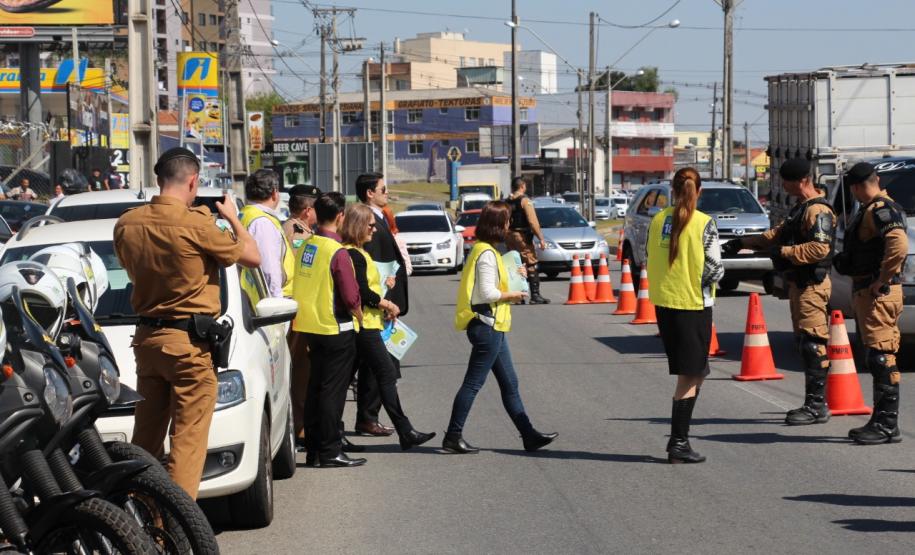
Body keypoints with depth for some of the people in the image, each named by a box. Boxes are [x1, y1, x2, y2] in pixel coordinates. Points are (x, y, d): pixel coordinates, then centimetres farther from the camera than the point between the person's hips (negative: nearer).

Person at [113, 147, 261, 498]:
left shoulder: (127, 224, 1)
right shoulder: (197, 225, -17)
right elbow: (252, 257, -4)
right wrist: (231, 217, 13)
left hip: (147, 337, 6)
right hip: (189, 342, -6)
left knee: (145, 439, 14)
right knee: (187, 441, -3)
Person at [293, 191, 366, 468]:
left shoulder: (305, 247, 4)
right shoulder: (338, 253, -18)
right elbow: (351, 298, -16)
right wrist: (359, 316, 2)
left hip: (310, 327, 7)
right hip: (336, 330, -7)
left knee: (315, 388, 13)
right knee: (333, 390, -2)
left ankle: (313, 450, 18)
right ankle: (330, 452, 1)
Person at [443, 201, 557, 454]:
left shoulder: (483, 250, 14)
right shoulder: (487, 254, -16)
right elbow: (487, 293, -22)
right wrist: (511, 295, -7)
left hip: (492, 327, 11)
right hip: (487, 326, -11)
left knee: (509, 383, 11)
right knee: (473, 383, -5)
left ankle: (529, 435, 15)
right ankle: (453, 437, -1)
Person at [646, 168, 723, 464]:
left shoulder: (658, 221, 2)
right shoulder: (704, 224, -12)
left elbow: (649, 261, 9)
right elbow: (714, 270, -12)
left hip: (663, 302, 5)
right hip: (693, 304, -5)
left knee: (693, 372, 18)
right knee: (689, 376, 2)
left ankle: (679, 439, 17)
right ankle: (678, 443, 0)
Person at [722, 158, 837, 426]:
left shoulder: (818, 211, -14)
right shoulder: (800, 208, 19)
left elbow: (820, 248, -25)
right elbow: (777, 233, 29)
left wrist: (784, 252, -19)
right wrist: (742, 243, 26)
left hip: (812, 285, -10)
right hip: (799, 283, 10)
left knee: (813, 344, -11)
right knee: (806, 344, 10)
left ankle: (817, 406, -10)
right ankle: (814, 403, 14)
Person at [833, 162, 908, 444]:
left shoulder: (880, 210, -14)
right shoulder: (872, 210, 18)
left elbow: (899, 245, -30)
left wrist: (881, 281, -21)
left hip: (877, 294, -11)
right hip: (868, 292, 11)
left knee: (881, 359, -10)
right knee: (880, 360, 13)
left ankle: (887, 426, -9)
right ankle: (881, 422, 19)